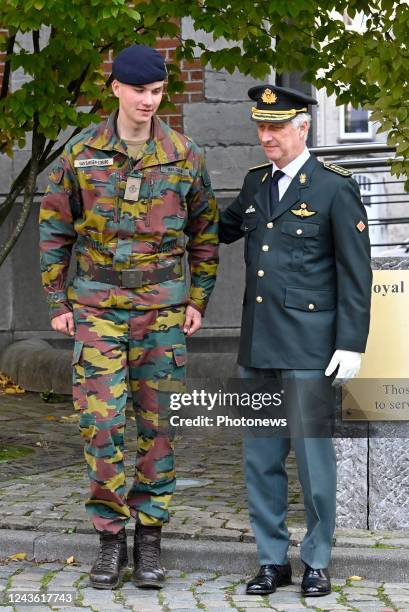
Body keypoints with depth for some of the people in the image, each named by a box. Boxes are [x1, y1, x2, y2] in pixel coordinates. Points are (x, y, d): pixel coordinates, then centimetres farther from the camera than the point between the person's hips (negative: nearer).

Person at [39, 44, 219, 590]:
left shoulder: (185, 156, 0)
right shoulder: (81, 153, -1)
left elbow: (204, 233, 10)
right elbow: (54, 229, 6)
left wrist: (198, 300, 4)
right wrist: (58, 303, 2)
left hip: (162, 309, 1)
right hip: (96, 308, 0)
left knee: (157, 423, 4)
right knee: (101, 422, -5)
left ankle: (150, 537, 15)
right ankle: (110, 538, 8)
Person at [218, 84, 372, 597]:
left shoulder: (335, 188, -5)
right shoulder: (255, 183, 12)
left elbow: (356, 274, -7)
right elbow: (224, 229, 32)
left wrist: (351, 345, -12)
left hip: (309, 348, -6)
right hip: (257, 348, 6)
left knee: (313, 457, 2)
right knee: (260, 459, 9)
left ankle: (317, 563, 16)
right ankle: (272, 560, 20)